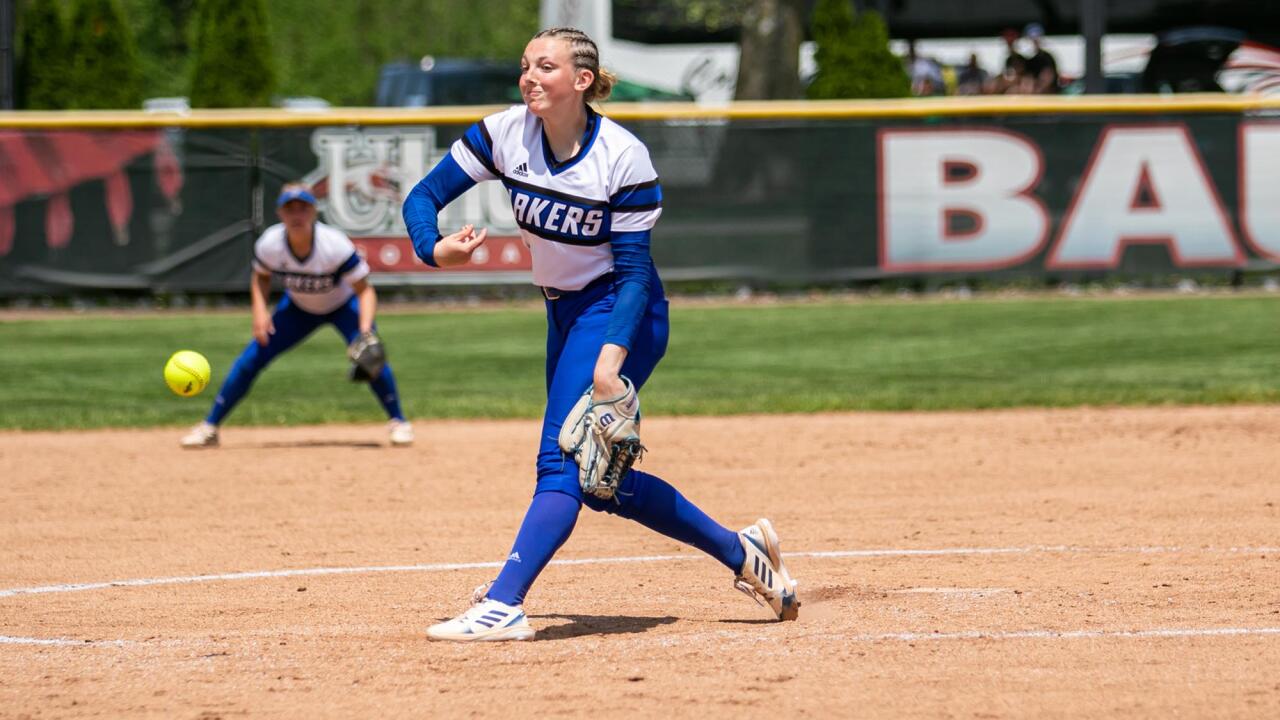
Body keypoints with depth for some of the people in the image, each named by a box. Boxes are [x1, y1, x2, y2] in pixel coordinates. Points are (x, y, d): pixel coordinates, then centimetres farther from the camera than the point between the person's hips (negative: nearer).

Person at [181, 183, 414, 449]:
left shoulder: (335, 245, -36)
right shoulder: (269, 245, -26)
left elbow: (365, 291, -27)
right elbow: (261, 277, -3)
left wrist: (365, 333, -42)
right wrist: (260, 312, -21)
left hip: (343, 306, -3)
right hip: (298, 307, 3)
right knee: (250, 359, -7)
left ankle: (398, 422, -4)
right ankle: (209, 428, 5)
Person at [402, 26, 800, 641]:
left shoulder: (623, 157, -19)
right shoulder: (505, 134, -7)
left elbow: (634, 268, -18)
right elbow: (423, 197, -6)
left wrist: (612, 355, -30)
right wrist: (435, 249, -29)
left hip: (622, 313, -7)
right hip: (565, 315, 7)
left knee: (564, 459, -20)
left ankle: (502, 605, -31)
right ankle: (740, 552, 23)